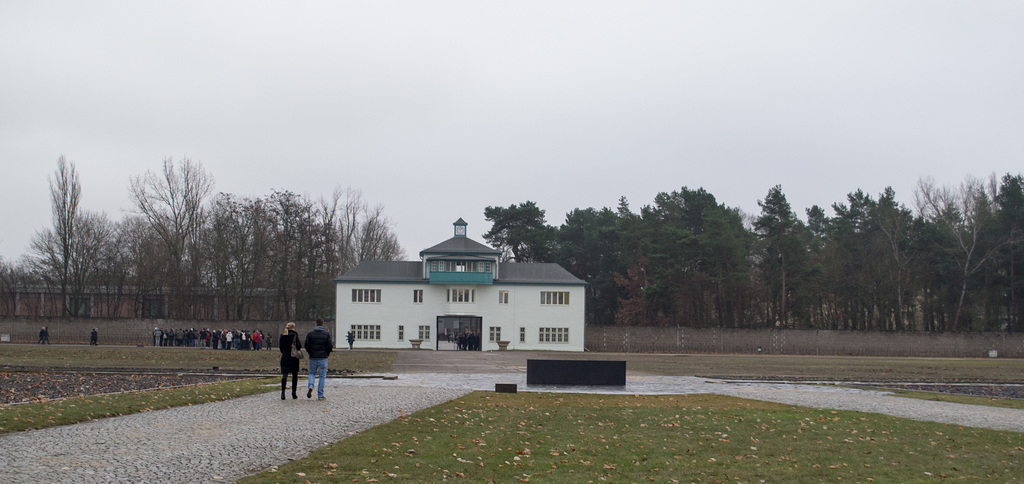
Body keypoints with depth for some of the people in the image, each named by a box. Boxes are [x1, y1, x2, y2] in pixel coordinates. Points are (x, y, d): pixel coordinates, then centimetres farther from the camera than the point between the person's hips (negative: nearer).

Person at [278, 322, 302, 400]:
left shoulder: (282, 335, 3)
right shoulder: (294, 335, -10)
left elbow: (280, 346, 8)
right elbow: (298, 345, -16)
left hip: (284, 357, 3)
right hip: (293, 358, -3)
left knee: (284, 375, 3)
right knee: (294, 375, 8)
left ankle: (283, 391, -12)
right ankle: (293, 393, 10)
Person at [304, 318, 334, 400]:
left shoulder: (310, 334, 1)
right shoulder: (327, 334, -2)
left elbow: (306, 345, -2)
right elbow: (330, 346, -7)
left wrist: (311, 353, 13)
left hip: (313, 357, 1)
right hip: (323, 358, -1)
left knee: (312, 373, 20)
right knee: (322, 376, 5)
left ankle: (311, 386, -7)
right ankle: (320, 395, 4)